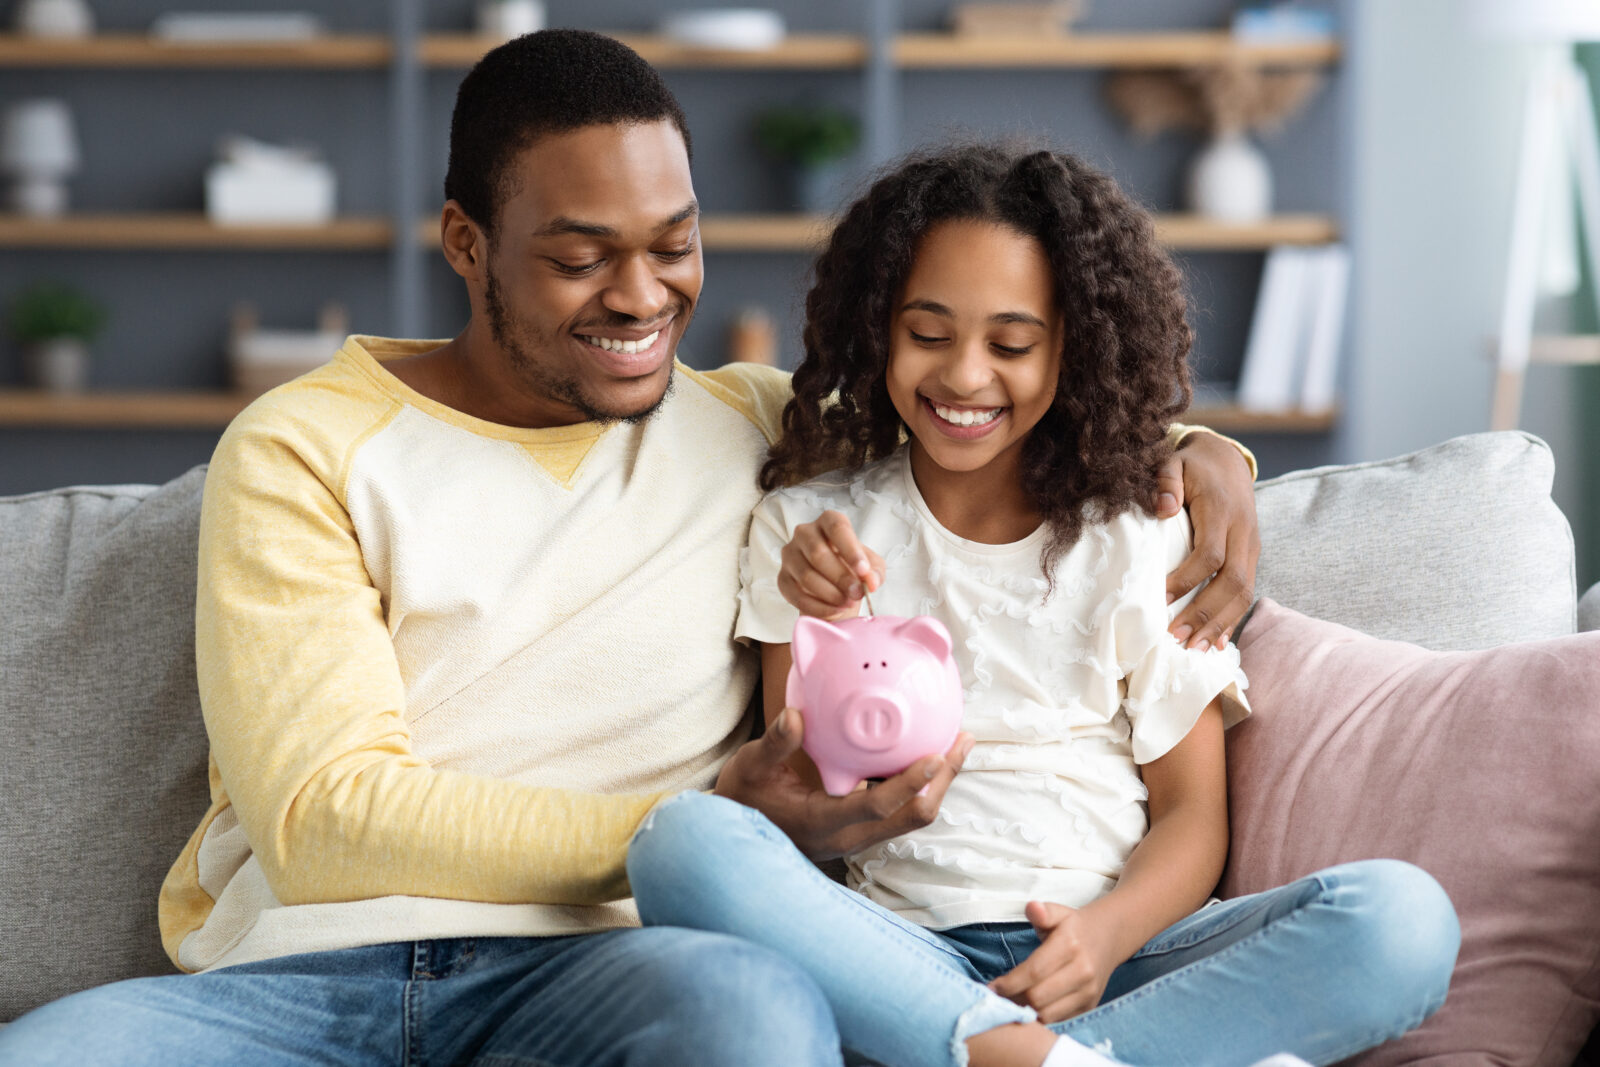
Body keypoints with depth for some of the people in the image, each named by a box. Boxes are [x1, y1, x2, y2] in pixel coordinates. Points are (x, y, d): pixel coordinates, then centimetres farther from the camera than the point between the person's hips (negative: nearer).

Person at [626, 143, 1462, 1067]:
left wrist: (1108, 932, -14)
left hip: (1107, 958, 1)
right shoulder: (812, 526, 12)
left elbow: (1194, 815, 8)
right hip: (895, 945, 0)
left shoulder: (1137, 540, 11)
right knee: (685, 841, -31)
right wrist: (820, 635, -12)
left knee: (1403, 921, -27)